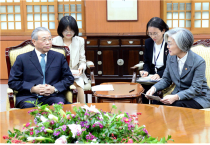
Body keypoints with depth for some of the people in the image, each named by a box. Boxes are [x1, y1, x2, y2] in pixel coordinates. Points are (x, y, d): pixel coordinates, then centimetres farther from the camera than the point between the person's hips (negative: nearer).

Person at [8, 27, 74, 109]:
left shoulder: (59, 57, 17)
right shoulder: (22, 59, 10)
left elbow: (69, 78, 13)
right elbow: (12, 82, 5)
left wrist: (55, 88, -8)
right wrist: (33, 89, -11)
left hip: (53, 96, 1)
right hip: (29, 97, -1)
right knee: (29, 106, -36)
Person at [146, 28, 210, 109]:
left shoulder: (199, 62, -18)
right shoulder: (171, 58, 1)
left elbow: (196, 89, -21)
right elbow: (166, 80, 10)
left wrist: (176, 97, -35)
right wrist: (154, 88, -12)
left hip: (198, 97, -5)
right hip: (179, 94, 5)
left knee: (177, 105, -35)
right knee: (159, 103, -25)